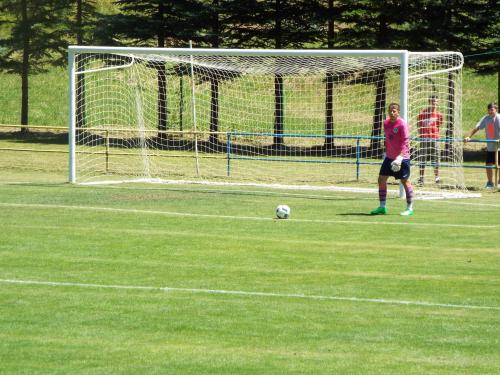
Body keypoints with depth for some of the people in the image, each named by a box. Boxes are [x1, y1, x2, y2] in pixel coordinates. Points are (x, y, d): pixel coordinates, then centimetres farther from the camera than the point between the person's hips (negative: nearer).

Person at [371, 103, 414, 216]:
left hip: (402, 158, -7)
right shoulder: (386, 123, 8)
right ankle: (382, 207, 11)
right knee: (381, 179, 3)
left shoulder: (402, 124, -13)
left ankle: (410, 208, 6)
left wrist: (400, 156, -25)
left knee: (405, 181, -2)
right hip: (389, 157, 7)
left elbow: (405, 142, -17)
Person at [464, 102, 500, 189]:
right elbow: (476, 128, 2)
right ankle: (490, 183, 15)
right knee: (488, 164, 3)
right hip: (490, 147, 4)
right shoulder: (486, 119, 3)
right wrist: (468, 137, -12)